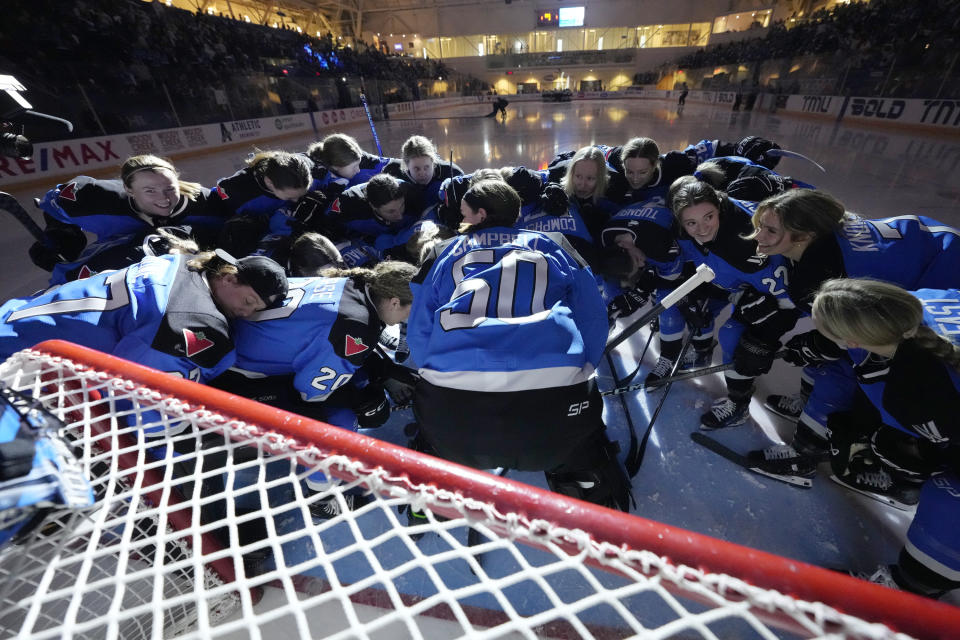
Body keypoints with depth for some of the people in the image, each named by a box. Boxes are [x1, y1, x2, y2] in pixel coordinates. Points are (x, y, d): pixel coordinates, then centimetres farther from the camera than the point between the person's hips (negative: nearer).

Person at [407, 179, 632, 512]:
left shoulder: (442, 252, 20)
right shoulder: (554, 246, 20)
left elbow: (418, 336, 20)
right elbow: (593, 320, 17)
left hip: (450, 413, 2)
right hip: (555, 409, 0)